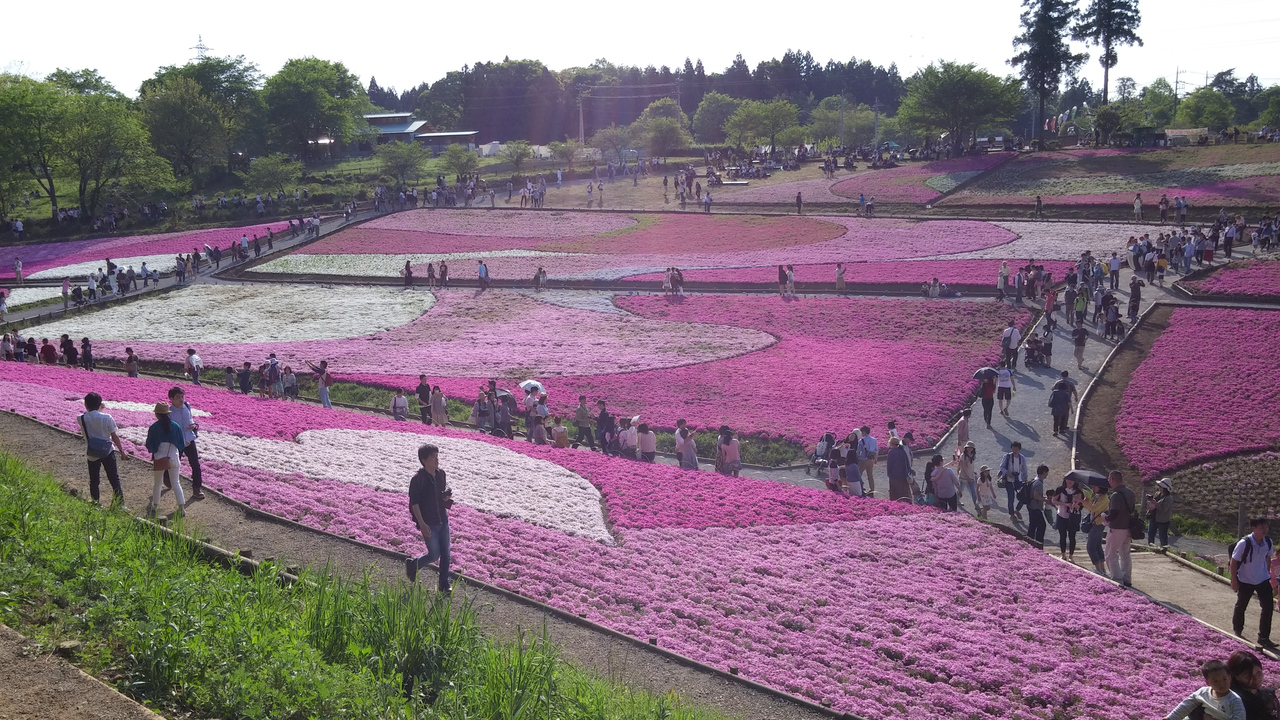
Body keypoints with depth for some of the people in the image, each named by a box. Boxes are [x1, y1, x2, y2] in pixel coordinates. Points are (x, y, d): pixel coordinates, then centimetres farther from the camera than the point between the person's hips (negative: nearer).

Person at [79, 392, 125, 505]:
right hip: (107, 452, -1)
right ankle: (119, 503, 2)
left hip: (92, 454, 1)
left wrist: (94, 410, 18)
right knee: (114, 479, 4)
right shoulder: (107, 418, -11)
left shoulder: (81, 419, -7)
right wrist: (121, 450, 3)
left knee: (94, 480, 15)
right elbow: (114, 436, -5)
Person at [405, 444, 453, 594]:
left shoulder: (441, 473, 2)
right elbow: (414, 503, -16)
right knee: (434, 555, 0)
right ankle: (412, 564, 27)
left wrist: (447, 496, -5)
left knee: (446, 554, 9)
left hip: (443, 519, 6)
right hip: (428, 523, -6)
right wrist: (422, 524, -20)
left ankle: (444, 584, 22)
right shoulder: (418, 478, -17)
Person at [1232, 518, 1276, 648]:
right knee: (1241, 606, 12)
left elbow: (1268, 558, 11)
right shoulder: (1244, 543, -24)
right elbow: (1234, 562, -16)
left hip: (1263, 580, 4)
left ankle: (1263, 637, 7)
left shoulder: (1268, 542, -9)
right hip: (1245, 581, -4)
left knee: (1269, 607, -4)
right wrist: (1234, 581, -14)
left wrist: (1268, 573, 12)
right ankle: (1237, 631, 36)